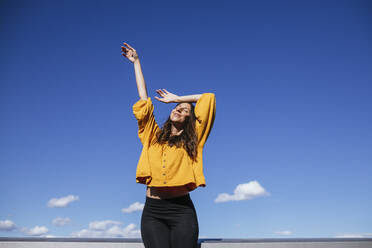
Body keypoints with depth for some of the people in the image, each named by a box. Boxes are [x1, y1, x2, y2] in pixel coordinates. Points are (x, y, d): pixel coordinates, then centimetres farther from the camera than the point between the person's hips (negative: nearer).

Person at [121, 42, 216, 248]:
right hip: (152, 211, 2)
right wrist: (136, 62, 28)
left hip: (181, 210, -1)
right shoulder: (153, 135, 18)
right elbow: (144, 99, 22)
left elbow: (208, 98, 14)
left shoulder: (191, 140, 12)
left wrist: (177, 98, 23)